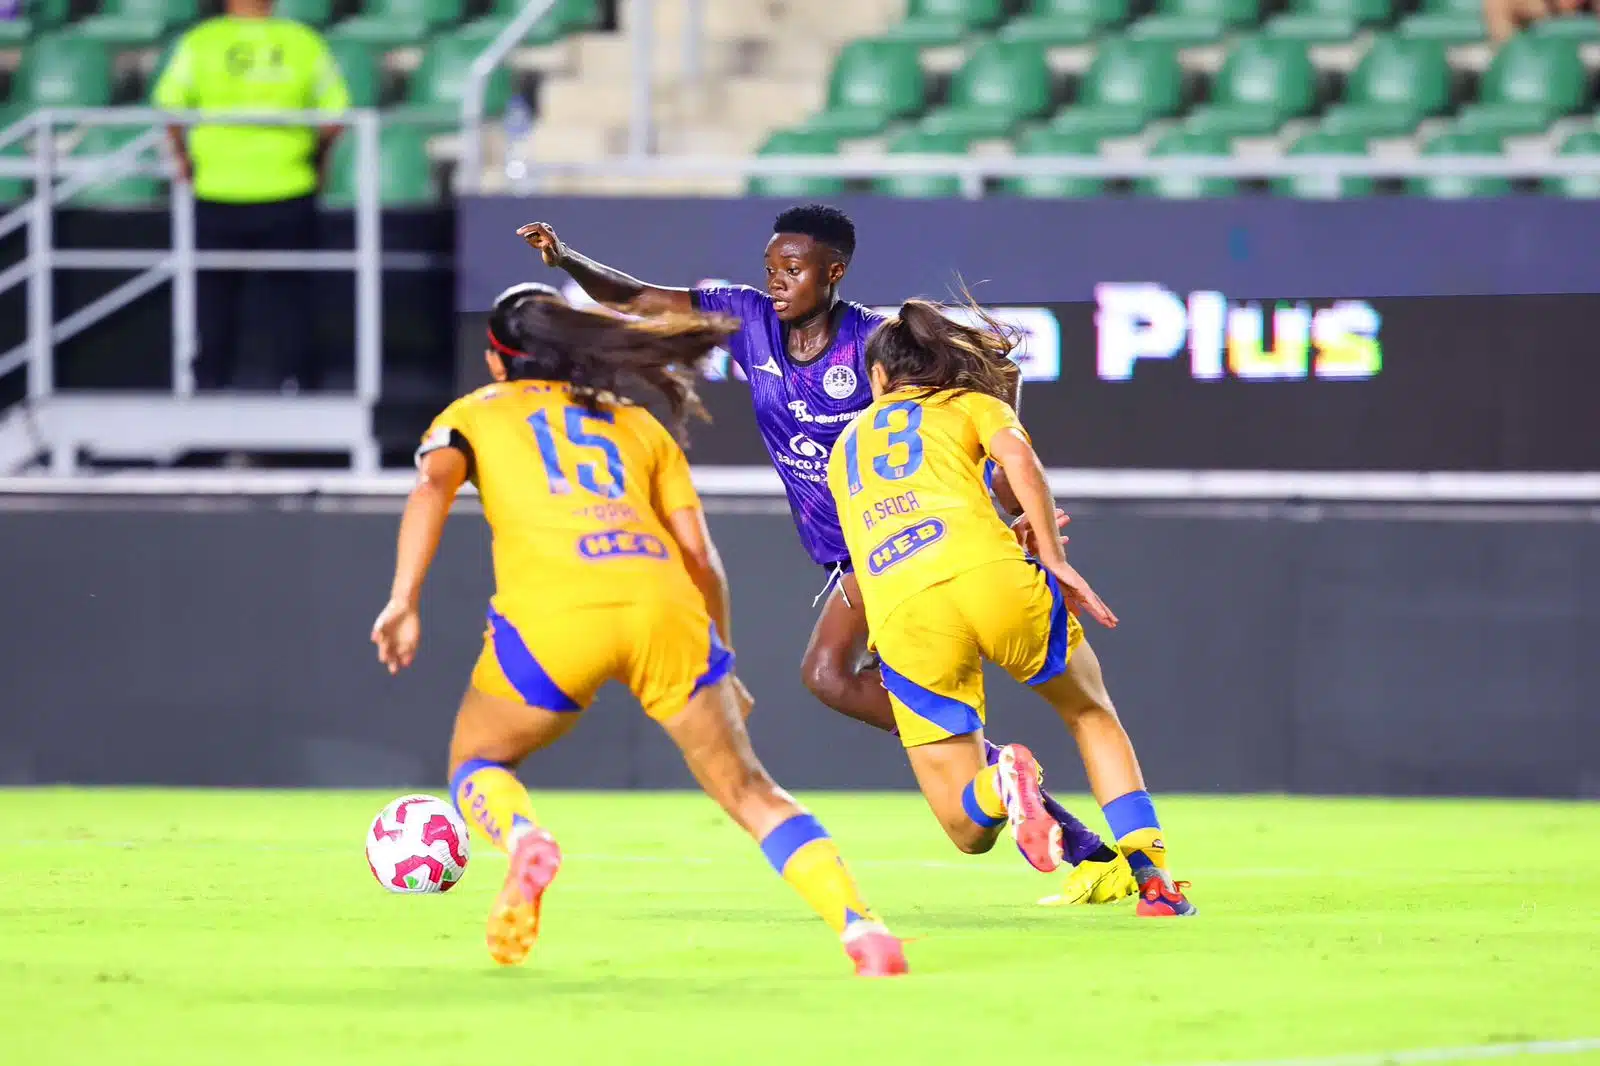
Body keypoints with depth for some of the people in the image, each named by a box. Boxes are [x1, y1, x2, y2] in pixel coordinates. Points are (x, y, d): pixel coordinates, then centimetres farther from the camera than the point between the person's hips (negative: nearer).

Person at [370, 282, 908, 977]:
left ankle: (522, 840, -14)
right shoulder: (640, 426, 31)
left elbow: (432, 486, 3)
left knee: (475, 763, 20)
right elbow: (699, 555, 24)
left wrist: (403, 600, -6)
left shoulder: (473, 415, 25)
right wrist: (722, 665, 33)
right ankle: (859, 925, -9)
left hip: (552, 613, -2)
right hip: (665, 606, 2)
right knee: (749, 792, 10)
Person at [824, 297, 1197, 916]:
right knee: (1093, 715, 27)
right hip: (989, 573, -1)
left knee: (968, 830, 10)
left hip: (901, 616, 1)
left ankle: (999, 787, -26)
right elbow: (1016, 454, 2)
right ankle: (1153, 875, 8)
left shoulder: (844, 448, 33)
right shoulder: (968, 403, 24)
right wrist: (1053, 560, 1)